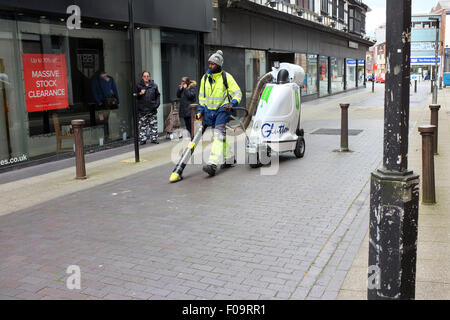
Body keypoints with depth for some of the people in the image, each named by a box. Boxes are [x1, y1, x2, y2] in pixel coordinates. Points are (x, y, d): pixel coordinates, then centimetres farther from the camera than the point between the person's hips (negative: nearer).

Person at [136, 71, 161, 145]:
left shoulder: (154, 85, 6)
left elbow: (158, 95, 12)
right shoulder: (139, 85, 1)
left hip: (152, 109, 2)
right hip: (142, 109, -2)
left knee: (154, 125, 6)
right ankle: (143, 139, 7)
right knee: (142, 125, -1)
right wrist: (140, 94, -15)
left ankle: (154, 138, 15)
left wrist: (157, 104, 1)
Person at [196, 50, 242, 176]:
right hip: (210, 111, 6)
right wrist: (200, 110, 12)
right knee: (222, 136, 14)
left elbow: (237, 93, -4)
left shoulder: (226, 77, -6)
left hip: (223, 109, -6)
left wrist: (232, 104, -22)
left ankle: (213, 164, -29)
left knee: (219, 134, -18)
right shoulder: (205, 78, 9)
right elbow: (202, 96, 20)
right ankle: (229, 159, 29)